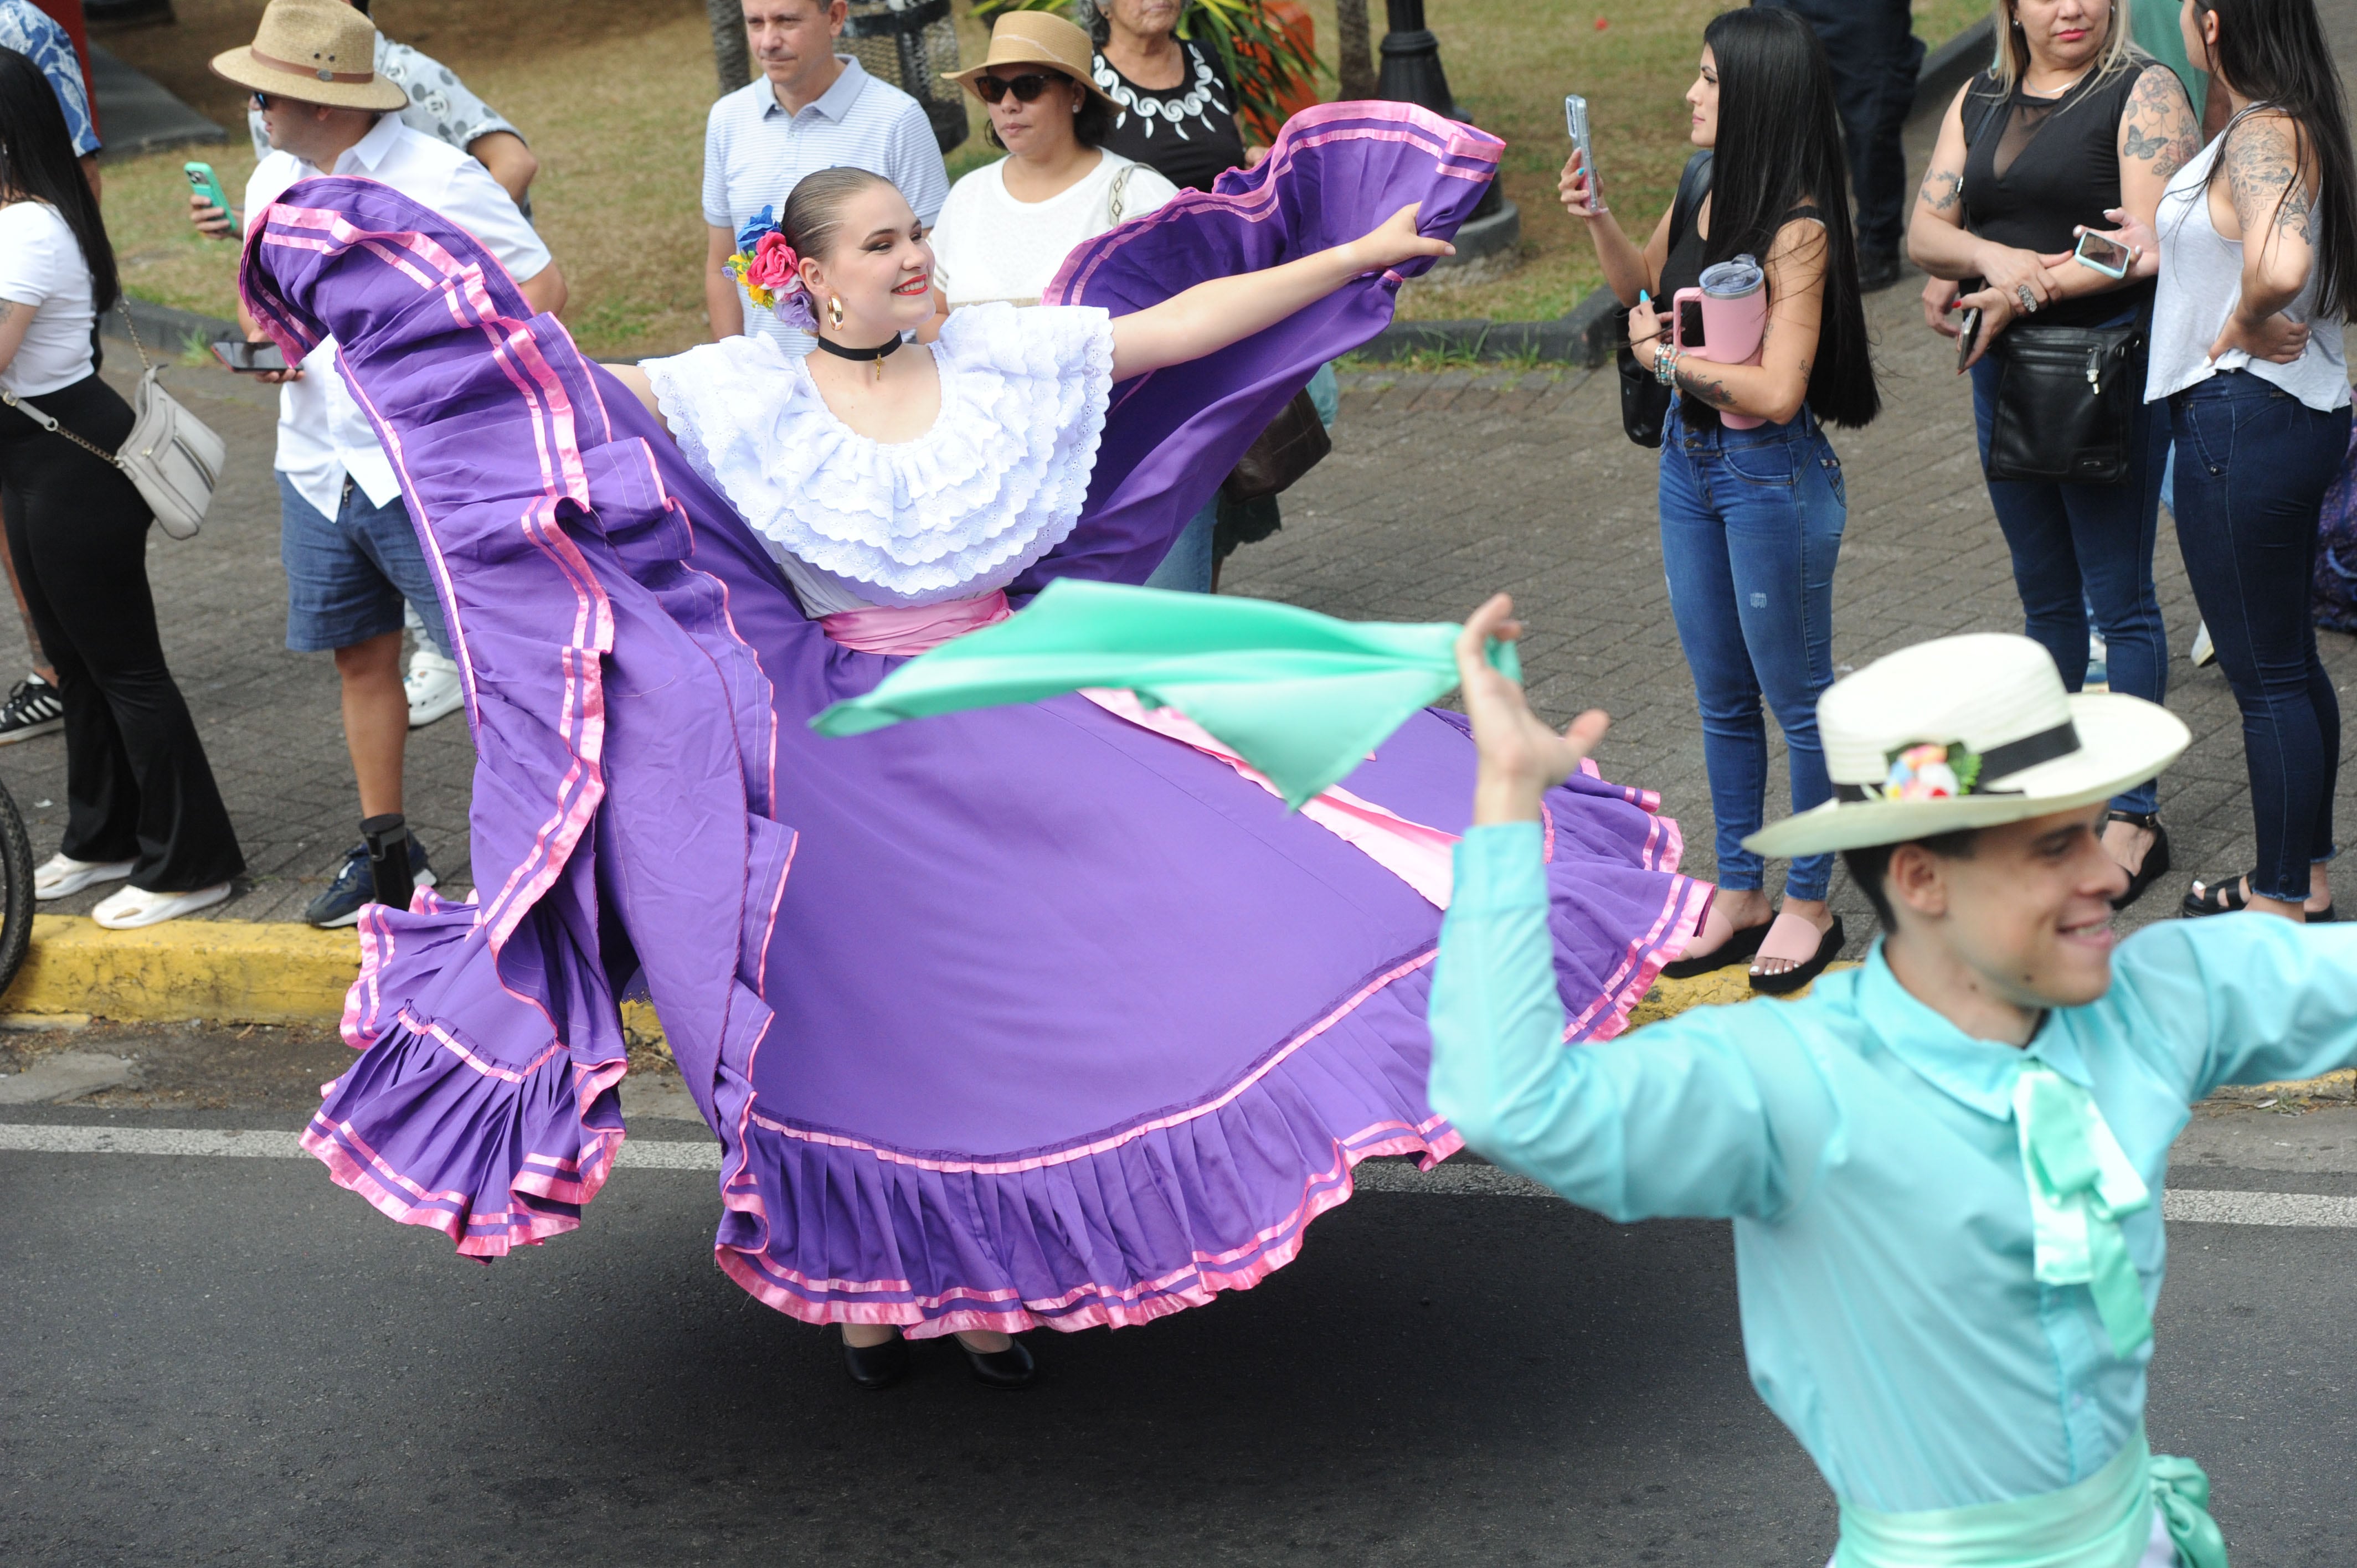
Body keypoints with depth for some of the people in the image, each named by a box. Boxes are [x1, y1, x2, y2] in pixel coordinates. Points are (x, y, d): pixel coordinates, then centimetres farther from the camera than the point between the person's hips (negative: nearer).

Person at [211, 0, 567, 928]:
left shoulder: (437, 179, -12)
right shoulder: (273, 182, 8)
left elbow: (542, 286, -9)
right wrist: (263, 340, -1)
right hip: (316, 468, 7)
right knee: (361, 656, 14)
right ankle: (385, 848, 25)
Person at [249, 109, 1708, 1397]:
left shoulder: (1005, 355, -1)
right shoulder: (745, 393, -7)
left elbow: (1193, 321, 0)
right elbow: (573, 403, -13)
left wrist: (1363, 251, 0)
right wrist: (403, 308, -22)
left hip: (1020, 718, 2)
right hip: (852, 755, -2)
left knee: (1018, 1002, 0)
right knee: (873, 1019, 5)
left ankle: (1001, 1275, 18)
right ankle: (871, 1276, 25)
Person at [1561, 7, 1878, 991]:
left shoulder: (1796, 231, -21)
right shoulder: (1706, 194, 3)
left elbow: (1776, 392, -26)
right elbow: (1644, 287, 22)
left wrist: (1670, 359, -15)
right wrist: (1595, 219, 5)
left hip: (1772, 477, -8)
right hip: (1689, 461, 8)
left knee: (1797, 698, 6)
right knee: (1721, 697, 17)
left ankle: (1810, 903, 20)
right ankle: (1739, 895, 29)